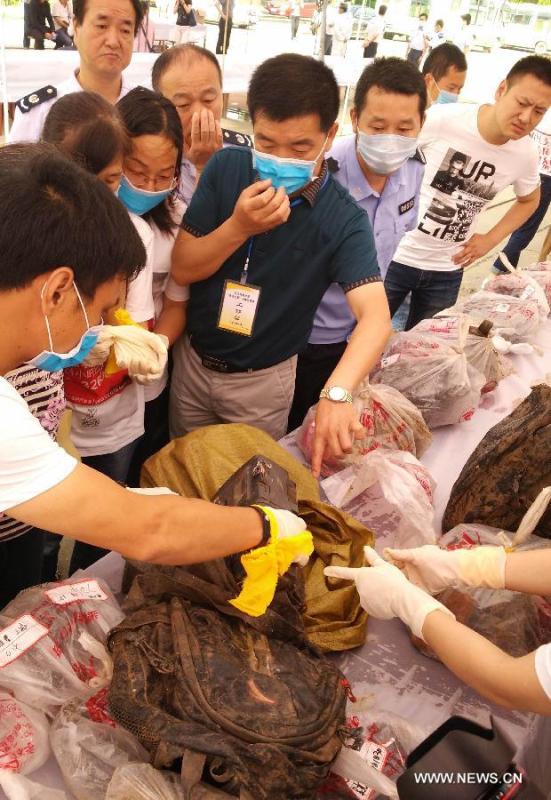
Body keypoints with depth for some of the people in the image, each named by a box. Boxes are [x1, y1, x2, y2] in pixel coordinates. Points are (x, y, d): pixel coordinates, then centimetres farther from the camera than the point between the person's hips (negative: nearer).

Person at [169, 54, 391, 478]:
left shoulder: (343, 219, -21)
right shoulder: (226, 168, -13)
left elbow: (375, 316, -34)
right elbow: (182, 268, -12)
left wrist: (336, 393, -52)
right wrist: (239, 227, -31)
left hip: (264, 379, -2)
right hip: (193, 359, 3)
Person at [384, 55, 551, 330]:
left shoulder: (526, 155, -6)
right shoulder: (441, 119, -21)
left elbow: (529, 200, 16)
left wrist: (490, 240, 4)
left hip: (447, 271, 4)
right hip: (396, 256, -3)